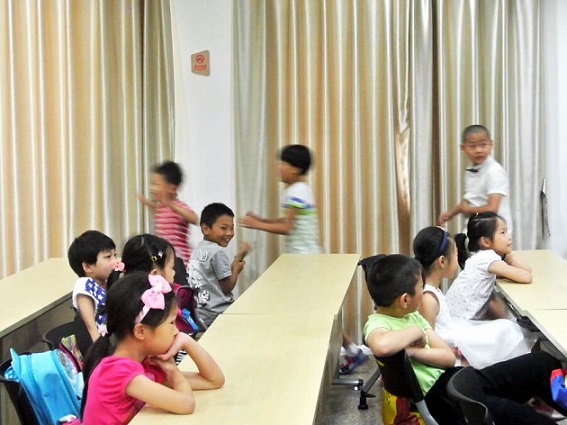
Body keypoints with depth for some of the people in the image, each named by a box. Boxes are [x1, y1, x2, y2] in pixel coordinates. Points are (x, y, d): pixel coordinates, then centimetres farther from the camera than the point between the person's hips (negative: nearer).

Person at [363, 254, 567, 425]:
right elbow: (381, 346, -41)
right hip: (440, 395, -9)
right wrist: (416, 332, -20)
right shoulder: (377, 324, -13)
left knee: (542, 362, 9)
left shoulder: (412, 315, 12)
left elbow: (449, 358, 5)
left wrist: (413, 351, -13)